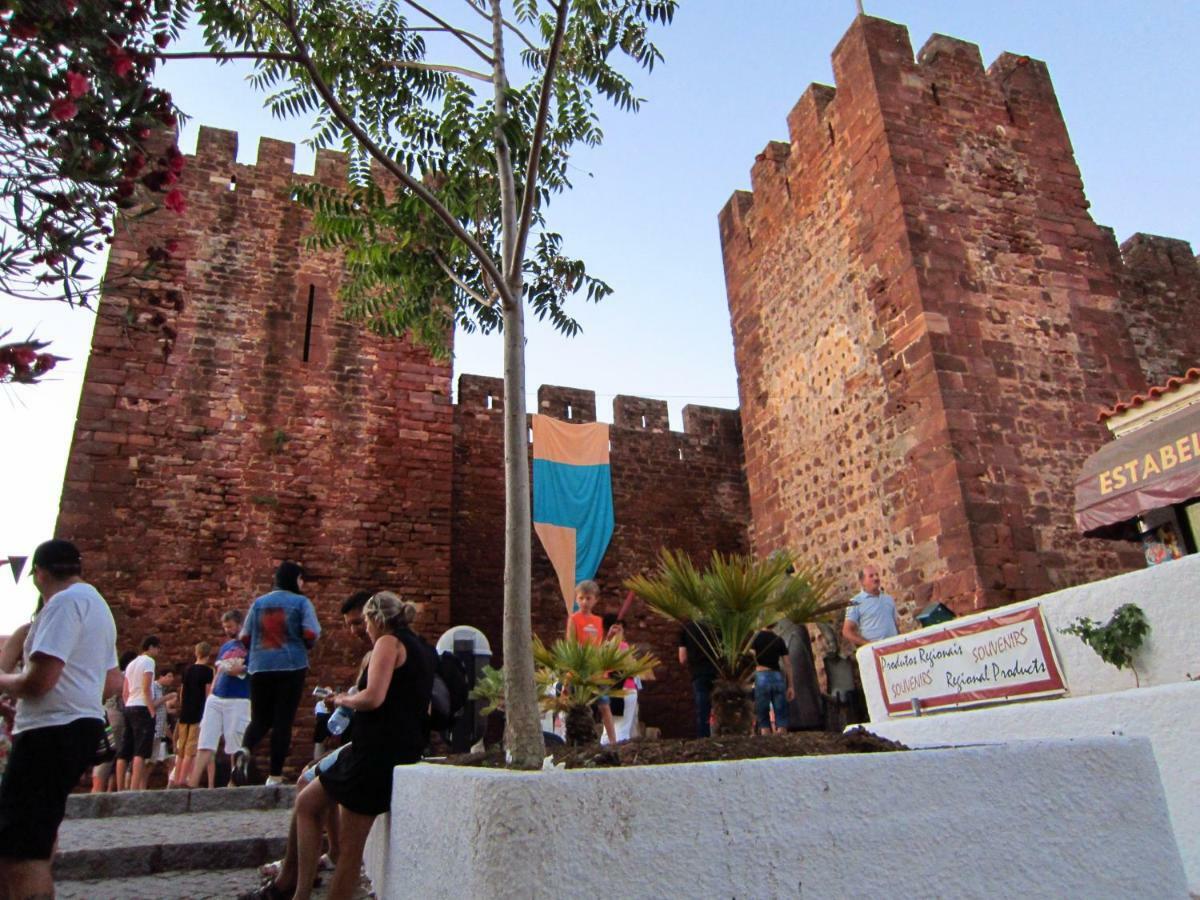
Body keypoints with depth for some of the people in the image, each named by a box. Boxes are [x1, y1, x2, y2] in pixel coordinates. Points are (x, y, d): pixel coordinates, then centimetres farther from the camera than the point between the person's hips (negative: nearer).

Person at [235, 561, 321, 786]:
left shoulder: (259, 603, 10)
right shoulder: (301, 602, -2)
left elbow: (244, 637, 8)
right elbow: (311, 634, -12)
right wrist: (305, 647, 10)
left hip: (260, 668, 4)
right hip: (291, 667, -4)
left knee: (260, 719, 13)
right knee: (283, 720, 2)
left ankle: (244, 750, -17)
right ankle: (275, 776, 2)